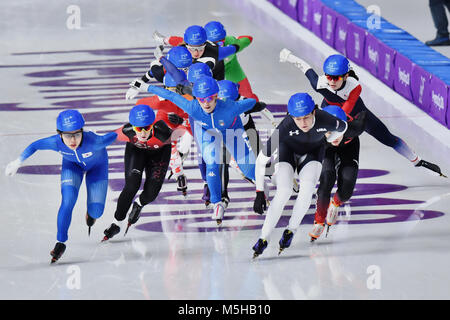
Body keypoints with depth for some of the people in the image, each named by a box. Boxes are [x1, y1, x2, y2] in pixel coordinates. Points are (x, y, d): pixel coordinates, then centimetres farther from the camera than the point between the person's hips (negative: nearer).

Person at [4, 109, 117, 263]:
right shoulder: (56, 142, -37)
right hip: (72, 164, 1)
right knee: (68, 201, -21)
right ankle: (61, 242, -5)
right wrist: (17, 162, -7)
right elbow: (34, 146, -18)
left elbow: (112, 136, -26)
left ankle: (90, 213, 38)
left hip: (96, 165, -1)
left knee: (96, 211, -2)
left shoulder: (94, 142, -45)